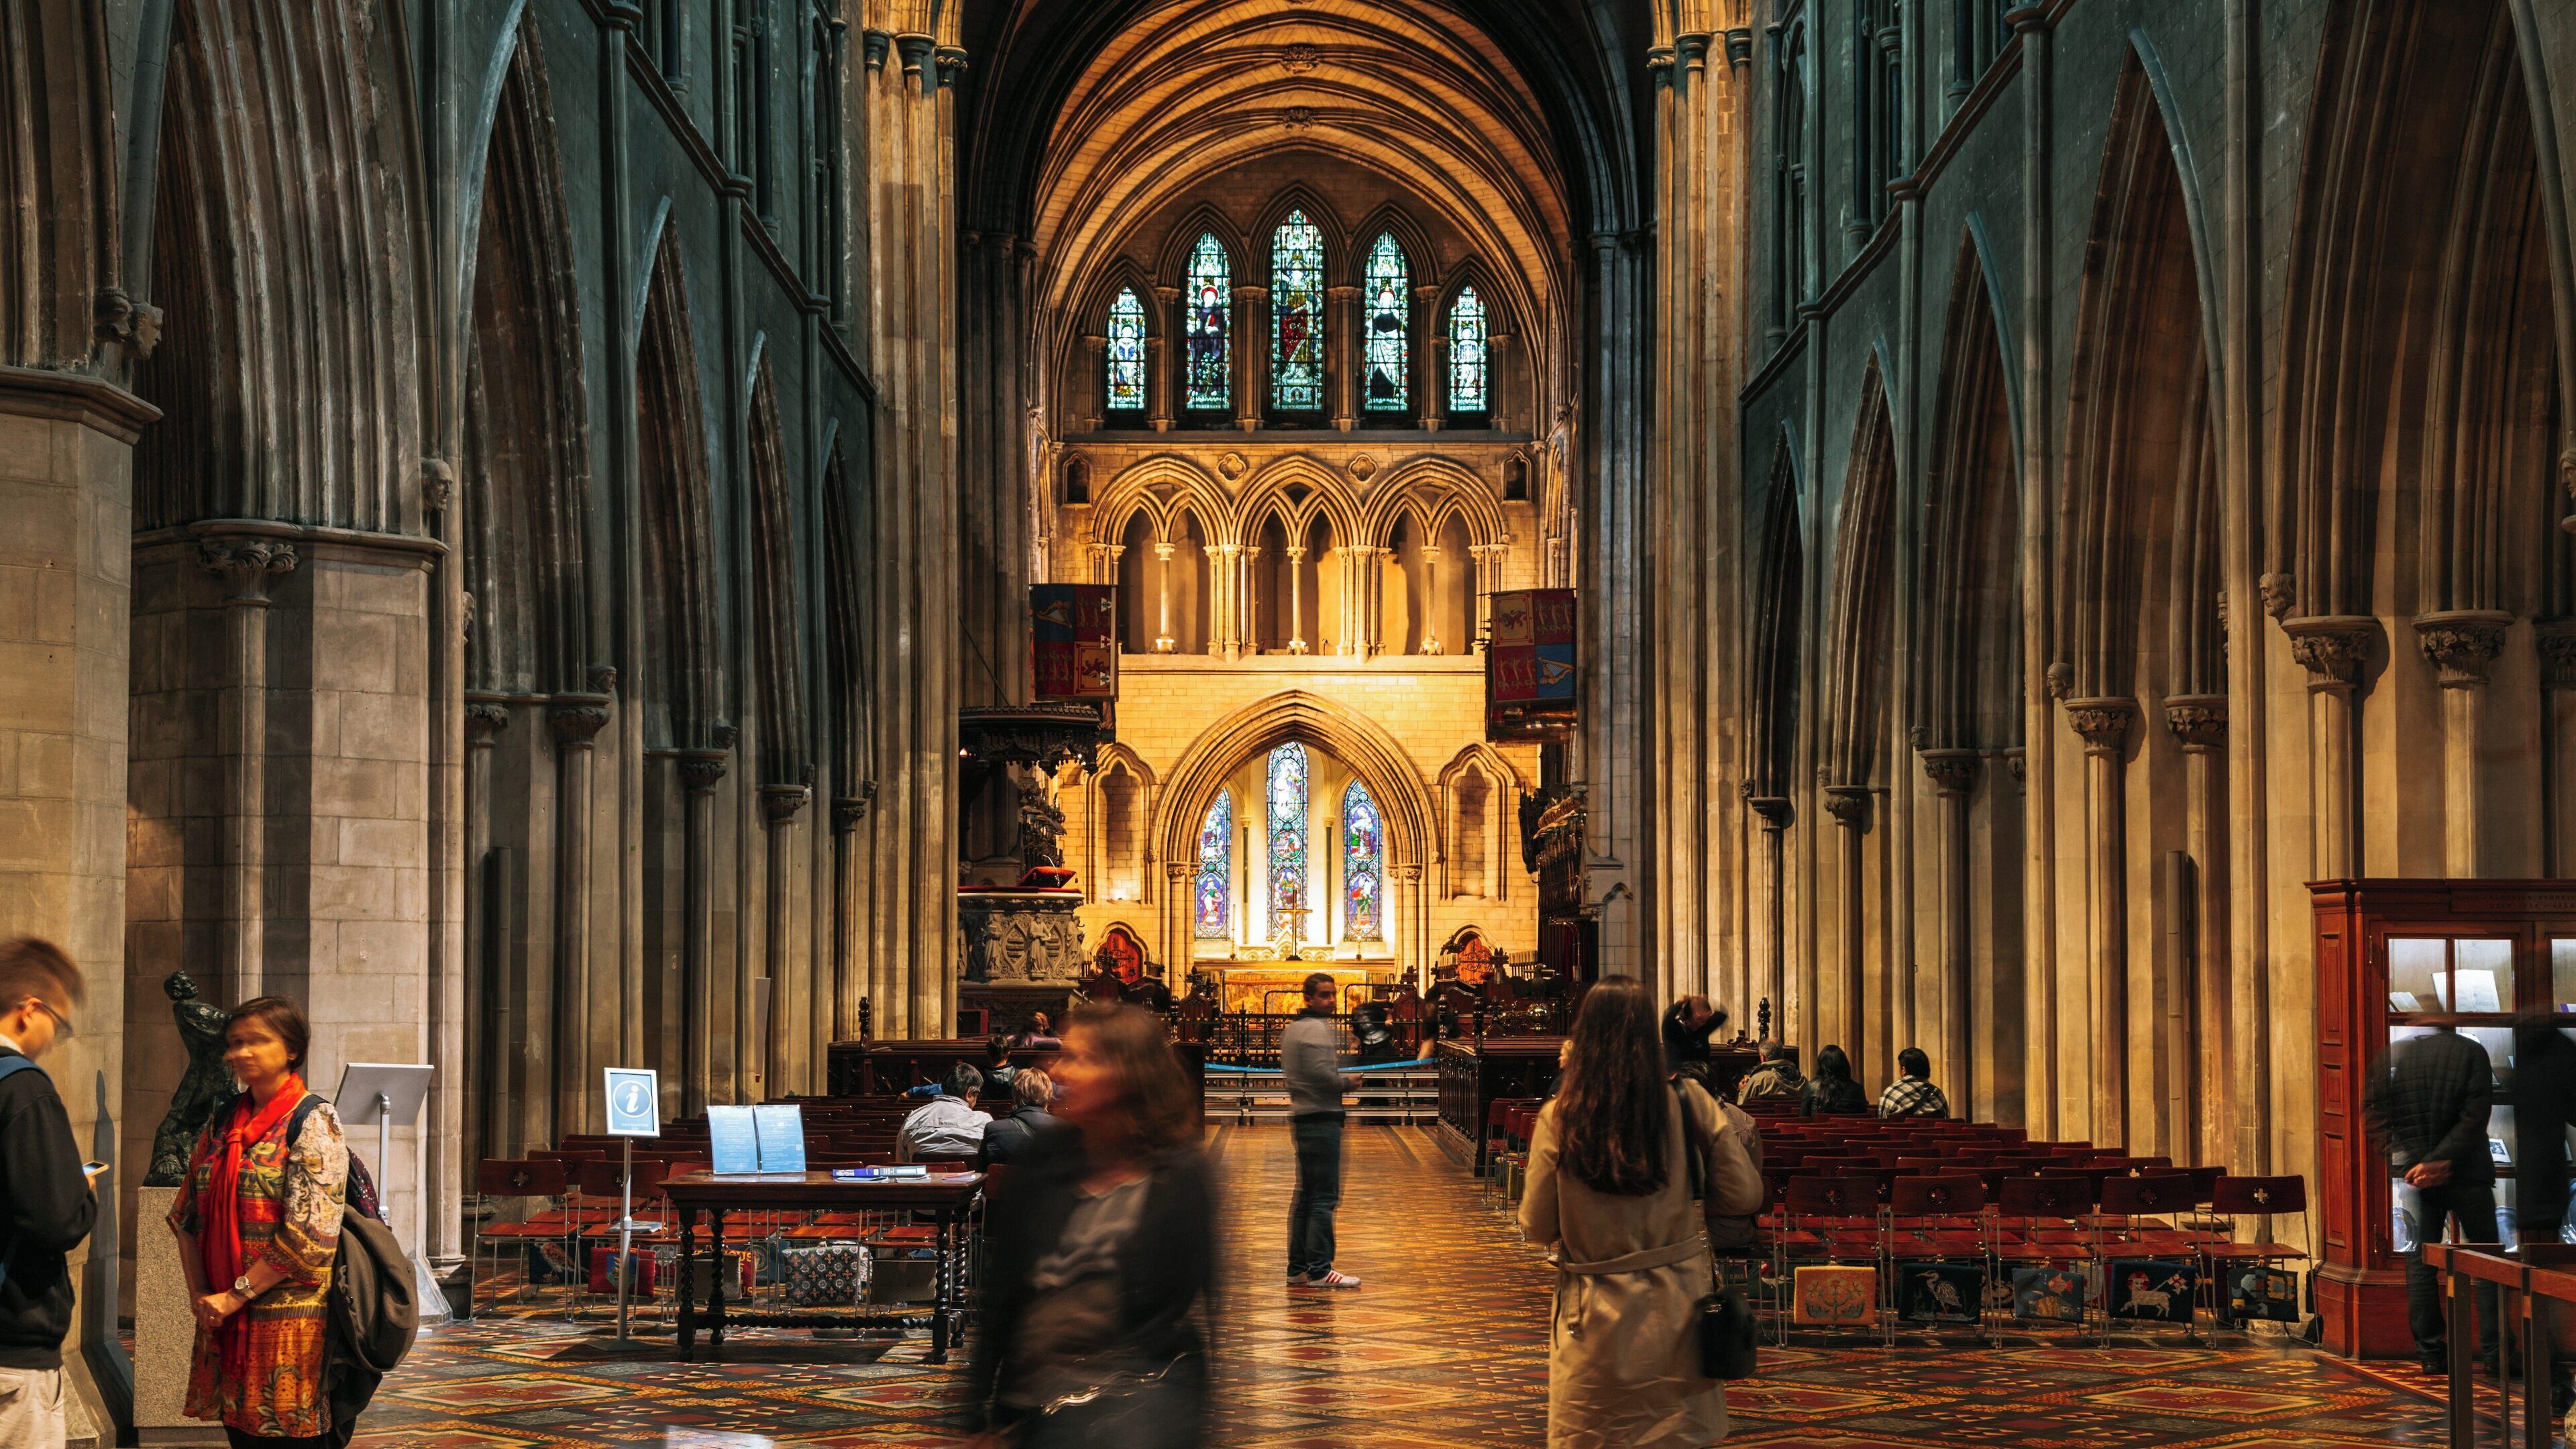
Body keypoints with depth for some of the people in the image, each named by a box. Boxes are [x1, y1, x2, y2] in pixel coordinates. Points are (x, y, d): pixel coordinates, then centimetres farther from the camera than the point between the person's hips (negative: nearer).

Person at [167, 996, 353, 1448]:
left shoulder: (314, 1122, -8)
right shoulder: (222, 1122, 12)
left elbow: (309, 1235, -16)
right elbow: (187, 1216, 14)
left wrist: (236, 1295, -15)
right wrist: (199, 1293, 1)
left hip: (290, 1321, -6)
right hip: (224, 1320, 6)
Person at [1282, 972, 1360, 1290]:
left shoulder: (1291, 1029, 19)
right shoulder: (1318, 1029, -13)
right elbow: (1321, 1072, -24)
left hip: (1301, 1117, 10)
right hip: (1322, 1118, -10)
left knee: (1305, 1195, 14)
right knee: (1324, 1197, -8)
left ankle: (1298, 1268, 18)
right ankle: (1319, 1270, -10)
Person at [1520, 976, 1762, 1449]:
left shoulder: (1558, 1120, -10)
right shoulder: (1690, 1105, -7)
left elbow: (1536, 1228, -3)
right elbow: (1745, 1198, -2)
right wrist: (1734, 1127, 14)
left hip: (1595, 1321, -2)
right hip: (1677, 1312, 2)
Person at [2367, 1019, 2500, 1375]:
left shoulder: (2395, 1055, 1)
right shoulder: (2472, 1052, -4)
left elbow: (2373, 1108, -4)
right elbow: (2476, 1114, -13)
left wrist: (2407, 1158, -8)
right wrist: (2443, 1160, -14)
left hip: (2415, 1175, 2)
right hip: (2467, 1172, -2)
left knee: (2420, 1263, 8)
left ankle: (2431, 1352, 6)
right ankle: (2495, 1351, 4)